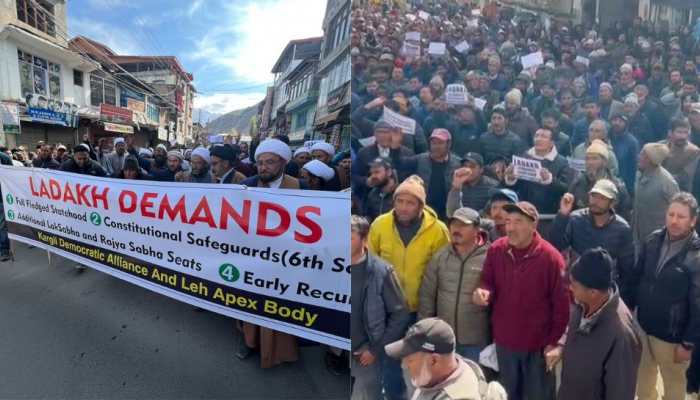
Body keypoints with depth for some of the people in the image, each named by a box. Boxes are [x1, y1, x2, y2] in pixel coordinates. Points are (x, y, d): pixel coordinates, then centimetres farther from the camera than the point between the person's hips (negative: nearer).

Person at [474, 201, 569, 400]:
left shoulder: (551, 257, -18)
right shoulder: (496, 250, -8)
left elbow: (562, 304, -12)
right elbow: (488, 282, 4)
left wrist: (555, 342, -9)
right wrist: (484, 291, -20)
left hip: (539, 344, -3)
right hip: (504, 341, 3)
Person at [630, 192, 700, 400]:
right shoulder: (653, 240, -6)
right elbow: (637, 277, 4)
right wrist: (629, 308, 7)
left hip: (672, 336, -4)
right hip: (642, 325, 4)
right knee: (643, 380, 24)